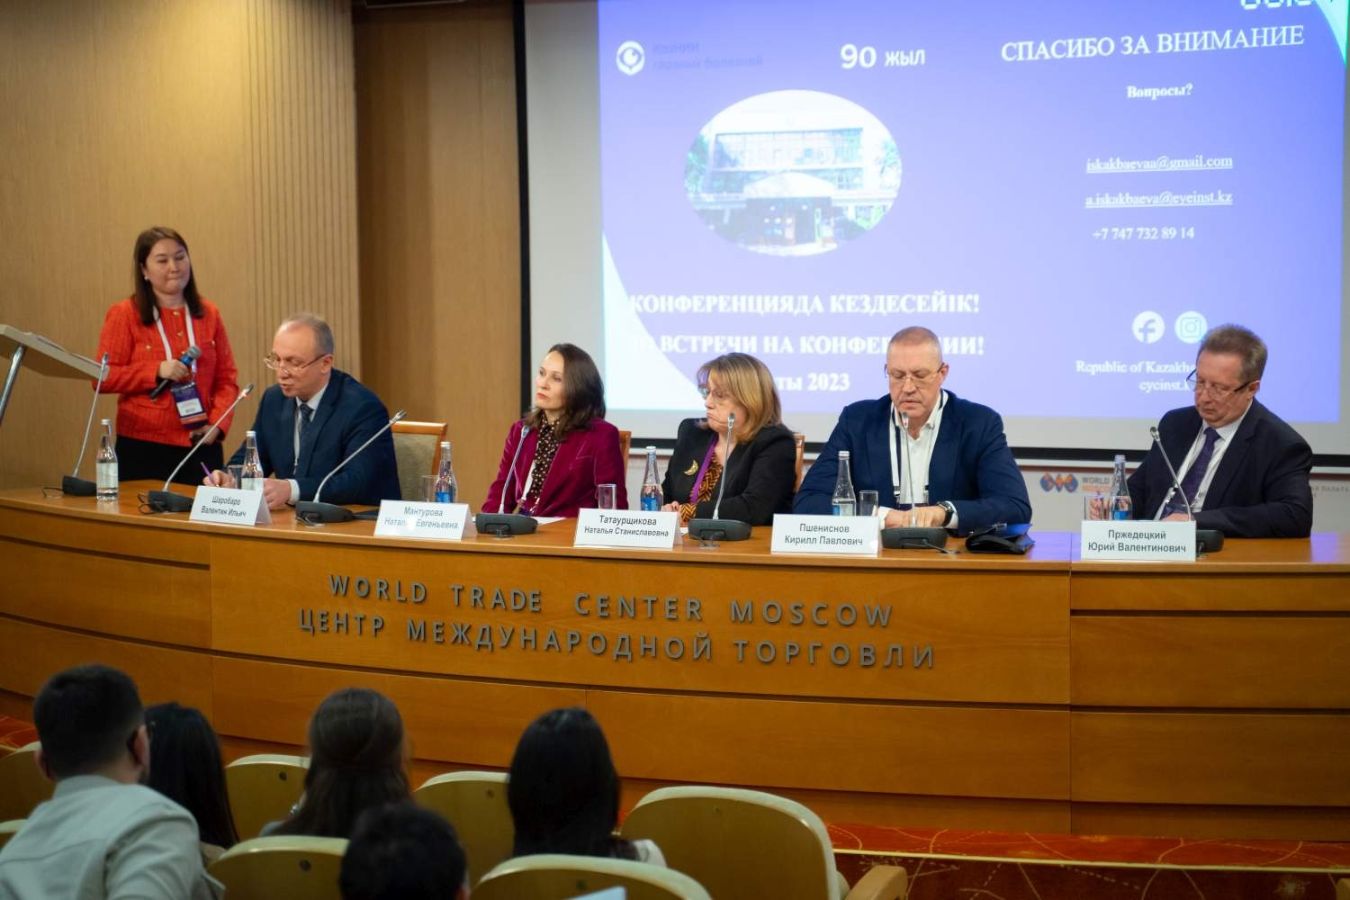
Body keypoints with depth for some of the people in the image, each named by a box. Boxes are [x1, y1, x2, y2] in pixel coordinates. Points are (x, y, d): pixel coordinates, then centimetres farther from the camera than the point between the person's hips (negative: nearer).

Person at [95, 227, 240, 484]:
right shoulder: (124, 315, 1)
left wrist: (217, 423, -6)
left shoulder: (208, 313, 10)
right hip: (143, 447, -3)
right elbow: (103, 378, -3)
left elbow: (227, 378, 9)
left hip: (201, 446, 3)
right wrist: (156, 371, -15)